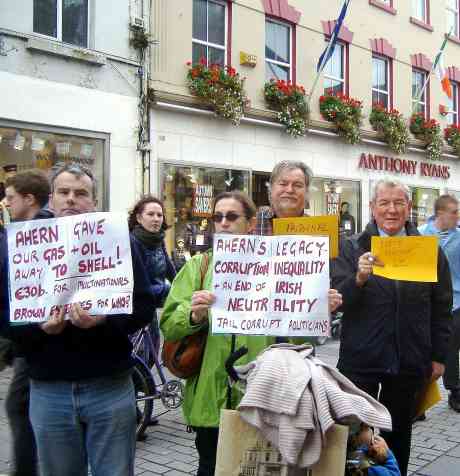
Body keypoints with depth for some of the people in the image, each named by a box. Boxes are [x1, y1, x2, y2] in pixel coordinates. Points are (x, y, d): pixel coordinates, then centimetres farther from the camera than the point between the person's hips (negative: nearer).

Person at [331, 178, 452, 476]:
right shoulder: (352, 248, -2)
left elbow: (442, 309, 7)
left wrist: (438, 357, 5)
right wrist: (359, 278, -27)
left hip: (409, 362, 2)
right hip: (360, 360, -1)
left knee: (399, 434, 16)